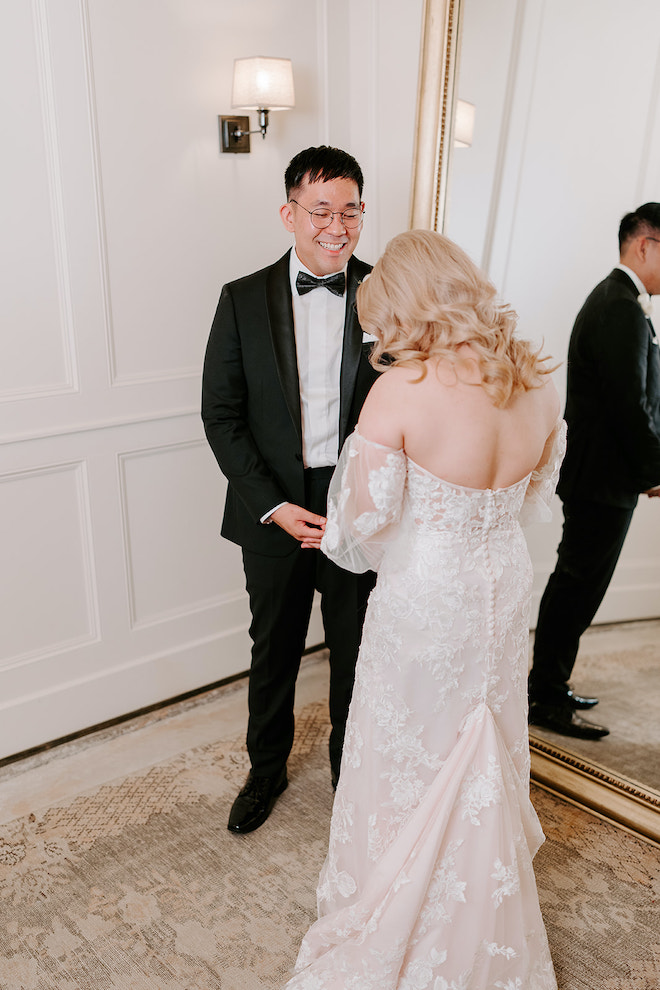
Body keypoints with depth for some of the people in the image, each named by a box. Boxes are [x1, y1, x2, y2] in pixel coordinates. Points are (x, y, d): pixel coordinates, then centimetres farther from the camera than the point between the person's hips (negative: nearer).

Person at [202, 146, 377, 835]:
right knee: (273, 651, 18)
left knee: (357, 652, 16)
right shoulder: (243, 300, -4)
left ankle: (351, 766, 41)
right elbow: (221, 416, -4)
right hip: (273, 512, 1)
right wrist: (275, 508, -13)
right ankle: (267, 769, 42)